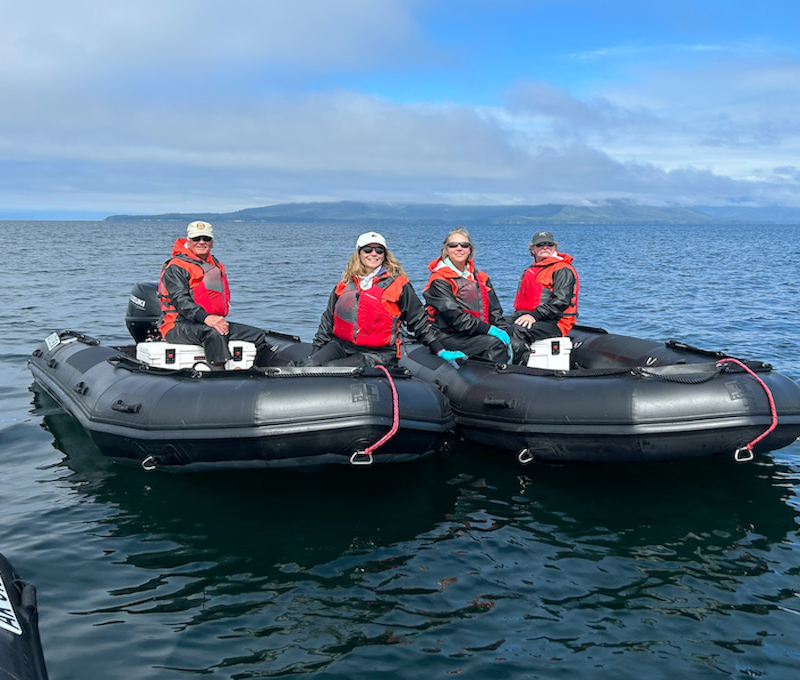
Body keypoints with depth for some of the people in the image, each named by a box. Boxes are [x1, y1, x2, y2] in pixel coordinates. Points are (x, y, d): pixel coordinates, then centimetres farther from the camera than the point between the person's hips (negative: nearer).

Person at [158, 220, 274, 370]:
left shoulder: (216, 265, 21)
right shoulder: (175, 267, -5)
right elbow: (180, 299, -19)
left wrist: (219, 319, 4)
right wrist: (206, 318, -34)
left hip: (212, 321, 8)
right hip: (179, 326, -8)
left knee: (258, 335, -3)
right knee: (213, 332, -39)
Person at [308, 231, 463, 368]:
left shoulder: (397, 283, 2)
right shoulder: (345, 284, 14)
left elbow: (419, 321, 6)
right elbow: (328, 320, 21)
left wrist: (441, 352, 2)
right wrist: (316, 352, 14)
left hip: (378, 354, -4)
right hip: (340, 345, 4)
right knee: (310, 366, -22)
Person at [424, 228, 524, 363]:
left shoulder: (481, 277, 17)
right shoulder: (439, 281, -6)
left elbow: (495, 310, 14)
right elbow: (454, 317, -16)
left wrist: (503, 331, -5)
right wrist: (490, 329, -21)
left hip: (479, 332, 7)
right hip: (448, 336, -6)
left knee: (518, 346, -16)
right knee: (496, 344, -28)